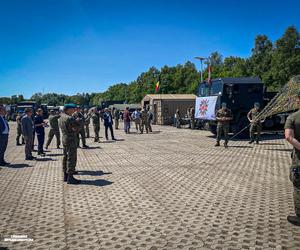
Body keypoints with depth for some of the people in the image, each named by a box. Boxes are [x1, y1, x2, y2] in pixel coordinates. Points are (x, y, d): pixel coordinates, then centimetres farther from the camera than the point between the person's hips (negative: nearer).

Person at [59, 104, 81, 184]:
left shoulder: (60, 118, 12)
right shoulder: (69, 118, -18)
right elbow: (79, 126, -17)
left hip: (64, 139, 10)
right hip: (71, 140, -10)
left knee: (66, 157, 15)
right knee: (71, 158, -5)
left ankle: (65, 175, 23)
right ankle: (70, 178, -2)